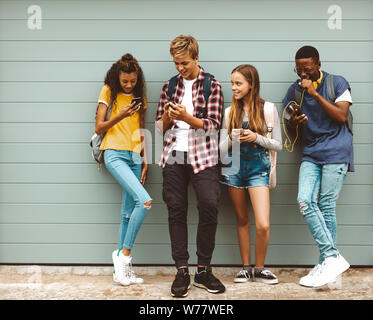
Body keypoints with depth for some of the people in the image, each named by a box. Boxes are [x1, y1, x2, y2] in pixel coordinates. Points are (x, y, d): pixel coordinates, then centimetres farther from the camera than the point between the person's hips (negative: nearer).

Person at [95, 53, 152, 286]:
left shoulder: (140, 96, 15)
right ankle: (124, 254, -10)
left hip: (135, 157, 5)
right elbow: (98, 128, -2)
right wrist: (120, 116, -18)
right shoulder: (109, 92, 1)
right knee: (144, 200, -23)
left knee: (129, 214, 4)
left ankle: (121, 269, 11)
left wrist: (145, 161, 11)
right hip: (115, 155, -5)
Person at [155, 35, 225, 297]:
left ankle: (203, 271, 1)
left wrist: (187, 117, -18)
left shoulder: (212, 86, 5)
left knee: (209, 205, -13)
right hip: (173, 156, 3)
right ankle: (182, 271, 9)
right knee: (176, 210, 1)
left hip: (202, 156, -3)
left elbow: (213, 125, -3)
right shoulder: (169, 86, 16)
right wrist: (167, 116, -7)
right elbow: (161, 128, 15)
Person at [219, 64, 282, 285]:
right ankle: (246, 267, 22)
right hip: (234, 169, 2)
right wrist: (231, 139, -14)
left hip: (258, 168, -2)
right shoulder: (230, 112, 6)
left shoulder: (268, 108, -1)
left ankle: (259, 269, 11)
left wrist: (256, 137, -14)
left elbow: (278, 145, 1)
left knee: (263, 225, -10)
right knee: (242, 220, 11)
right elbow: (222, 148, 6)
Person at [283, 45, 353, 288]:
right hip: (311, 153, 4)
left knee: (326, 206, -7)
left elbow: (342, 117, -11)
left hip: (336, 151, -4)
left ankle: (327, 261, 4)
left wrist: (315, 94, -15)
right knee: (305, 201, -14)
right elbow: (290, 126, 18)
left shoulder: (337, 83, 1)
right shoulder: (295, 90, 12)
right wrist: (293, 121, -7)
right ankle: (333, 258, -8)